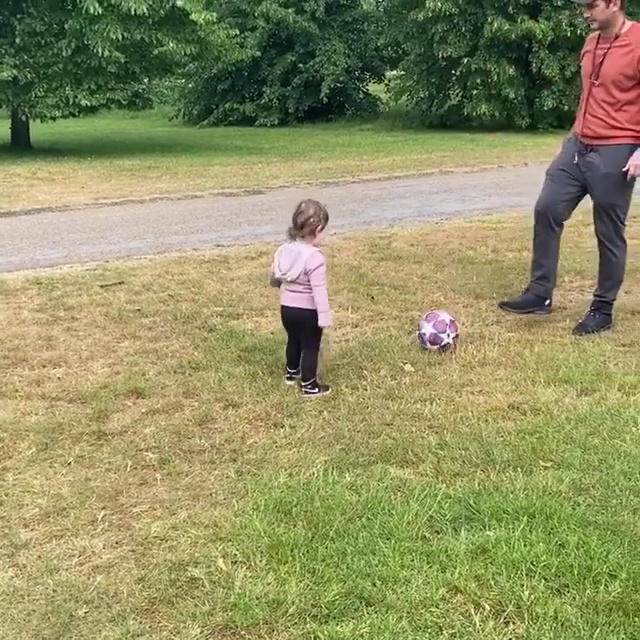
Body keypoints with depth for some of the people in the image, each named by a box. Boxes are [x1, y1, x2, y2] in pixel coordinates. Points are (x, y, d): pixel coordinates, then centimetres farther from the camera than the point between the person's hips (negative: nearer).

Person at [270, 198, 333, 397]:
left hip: (287, 308, 7)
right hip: (308, 311, -7)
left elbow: (274, 278, 13)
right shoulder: (315, 257, -24)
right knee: (310, 347, 8)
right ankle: (309, 386, 16)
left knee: (293, 340, 27)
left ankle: (291, 373, 45)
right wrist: (325, 316, -23)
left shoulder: (283, 250, -1)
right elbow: (318, 290, -27)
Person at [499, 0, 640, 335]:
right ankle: (540, 293, 9)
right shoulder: (591, 43, 13)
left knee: (609, 234, 2)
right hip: (577, 146, 8)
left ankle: (602, 310, 14)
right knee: (546, 210, 0)